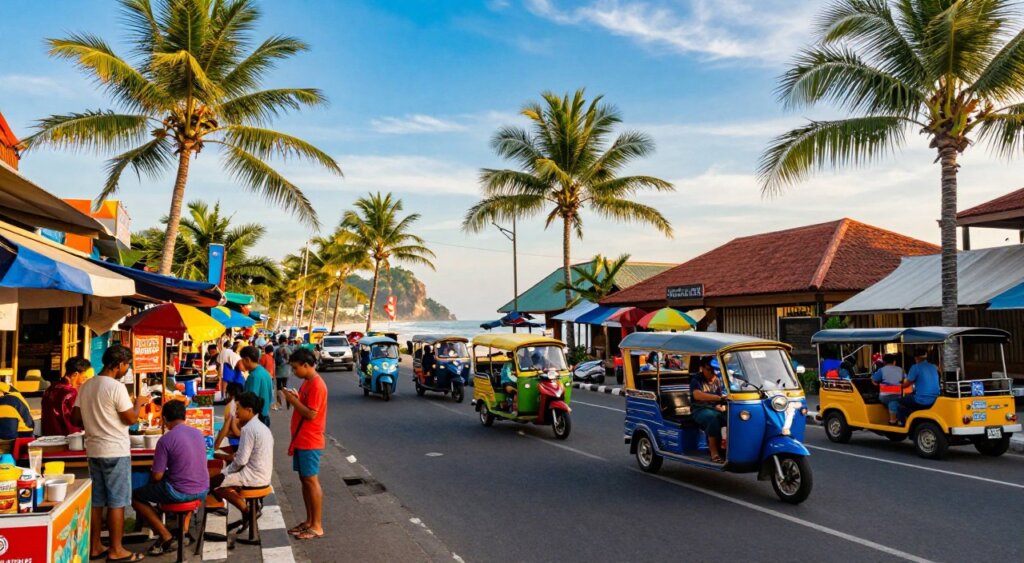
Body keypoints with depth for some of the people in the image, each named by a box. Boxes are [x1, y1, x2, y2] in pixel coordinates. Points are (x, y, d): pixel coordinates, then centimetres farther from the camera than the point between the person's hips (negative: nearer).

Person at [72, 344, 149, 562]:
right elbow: (131, 419, -14)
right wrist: (138, 403, 4)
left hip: (93, 450, 8)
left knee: (96, 501, 13)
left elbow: (75, 418, 11)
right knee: (117, 502, 0)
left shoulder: (86, 386, 7)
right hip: (115, 452, -8)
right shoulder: (116, 387, -16)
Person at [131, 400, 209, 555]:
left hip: (179, 493, -6)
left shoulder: (165, 440, -14)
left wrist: (153, 472, 11)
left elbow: (157, 476, -11)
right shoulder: (198, 433, 5)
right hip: (203, 491, 7)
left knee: (135, 496, 13)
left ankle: (167, 539, 7)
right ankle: (184, 528, 28)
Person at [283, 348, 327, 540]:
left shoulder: (317, 385, -18)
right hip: (301, 440, 10)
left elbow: (311, 414, -22)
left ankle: (317, 526, 2)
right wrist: (295, 398, 5)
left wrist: (293, 400, -17)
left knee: (312, 481, -4)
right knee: (304, 480, 14)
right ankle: (309, 521, 23)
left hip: (310, 442, -10)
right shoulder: (307, 382, 13)